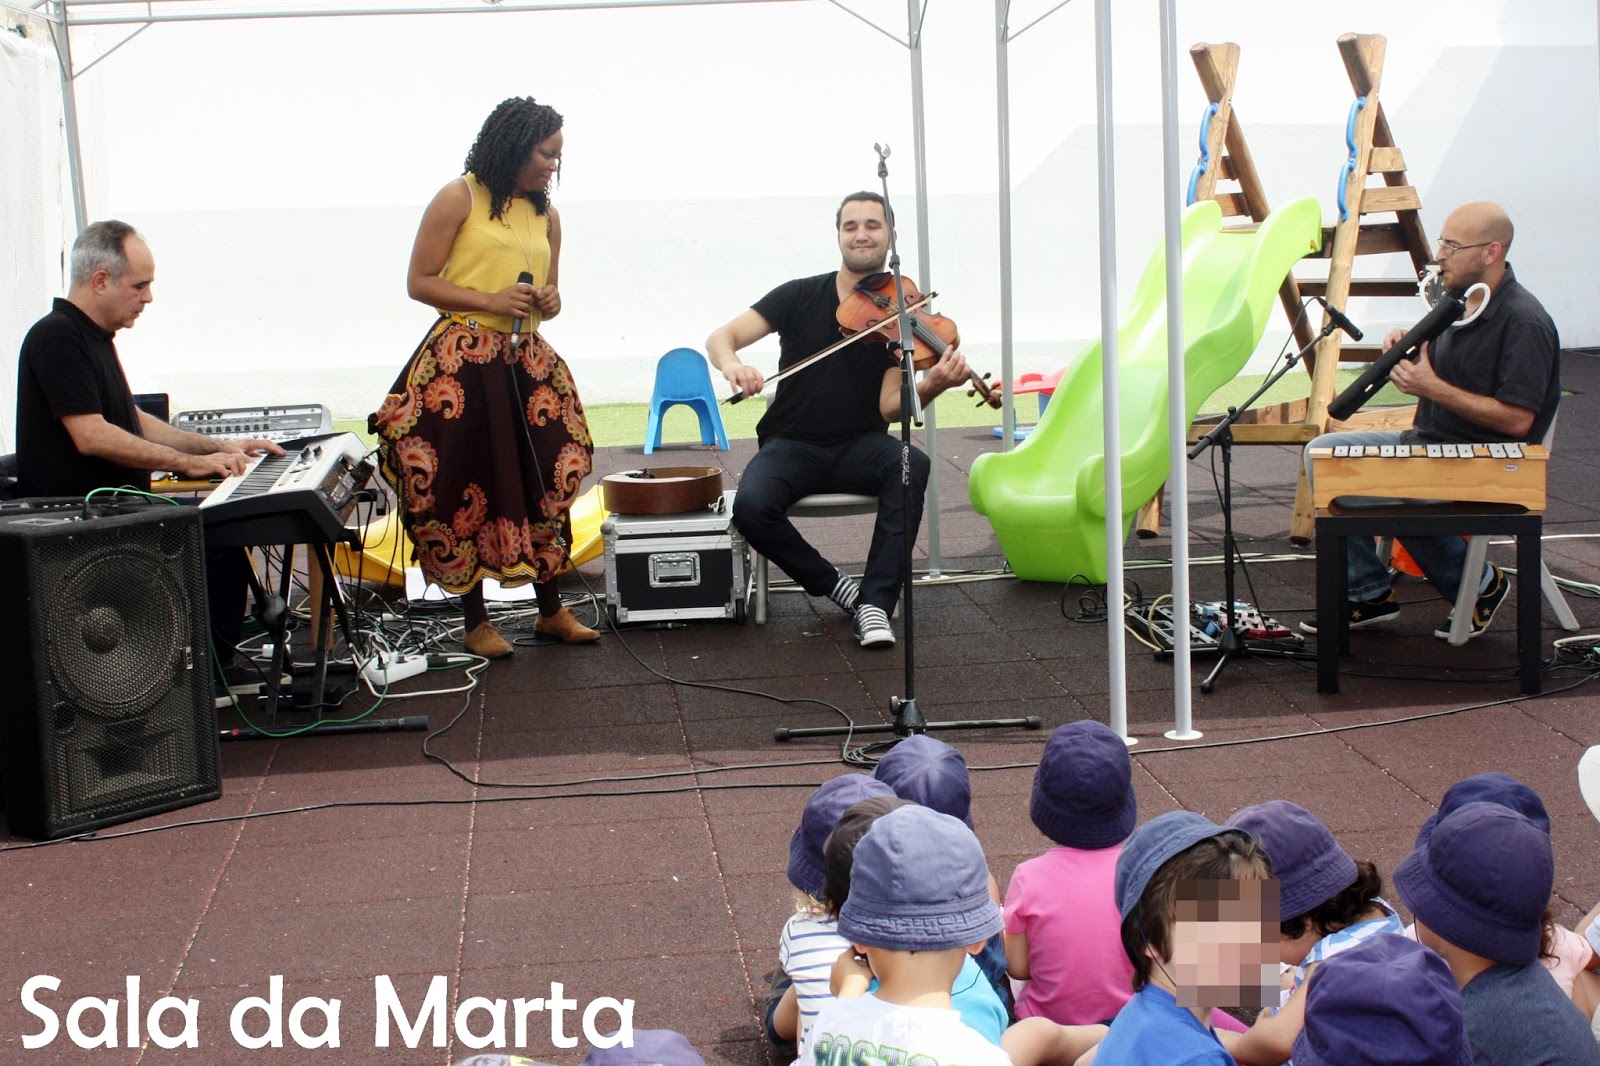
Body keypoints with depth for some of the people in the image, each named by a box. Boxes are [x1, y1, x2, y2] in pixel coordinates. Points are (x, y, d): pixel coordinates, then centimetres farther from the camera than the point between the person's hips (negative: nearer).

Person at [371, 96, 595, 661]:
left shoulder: (547, 215, 14)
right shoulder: (459, 198, -3)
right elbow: (418, 282, -5)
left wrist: (549, 303, 0)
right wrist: (490, 301, -16)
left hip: (529, 365, 5)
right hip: (463, 361, -5)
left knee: (543, 484, 6)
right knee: (465, 487, 0)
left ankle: (551, 610, 19)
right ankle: (475, 621, 11)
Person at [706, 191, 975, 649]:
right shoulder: (800, 296, 0)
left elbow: (890, 407, -11)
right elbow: (719, 339, -6)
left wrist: (933, 384, -33)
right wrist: (732, 364, -31)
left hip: (859, 447, 0)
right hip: (792, 444, 0)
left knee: (912, 465, -34)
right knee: (751, 506, -31)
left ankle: (876, 603, -28)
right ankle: (837, 587, -7)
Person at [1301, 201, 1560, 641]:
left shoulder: (1524, 321, -18)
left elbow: (1517, 420, -23)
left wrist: (1434, 388, -24)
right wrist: (1405, 352, -4)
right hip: (1428, 440, 9)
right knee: (1322, 452, -4)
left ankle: (1478, 584, -6)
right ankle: (1368, 593, 1)